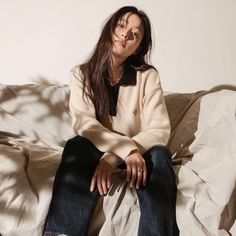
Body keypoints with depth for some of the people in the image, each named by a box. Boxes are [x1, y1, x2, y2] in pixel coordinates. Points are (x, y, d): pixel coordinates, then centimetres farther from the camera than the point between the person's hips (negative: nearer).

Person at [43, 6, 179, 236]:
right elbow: (83, 123, -17)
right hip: (96, 149, 0)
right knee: (76, 146, -33)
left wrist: (113, 157, -30)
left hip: (136, 153, 0)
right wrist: (126, 148, -35)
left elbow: (159, 130, -15)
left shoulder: (148, 76, -5)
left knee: (159, 154, -32)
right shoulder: (81, 74, -3)